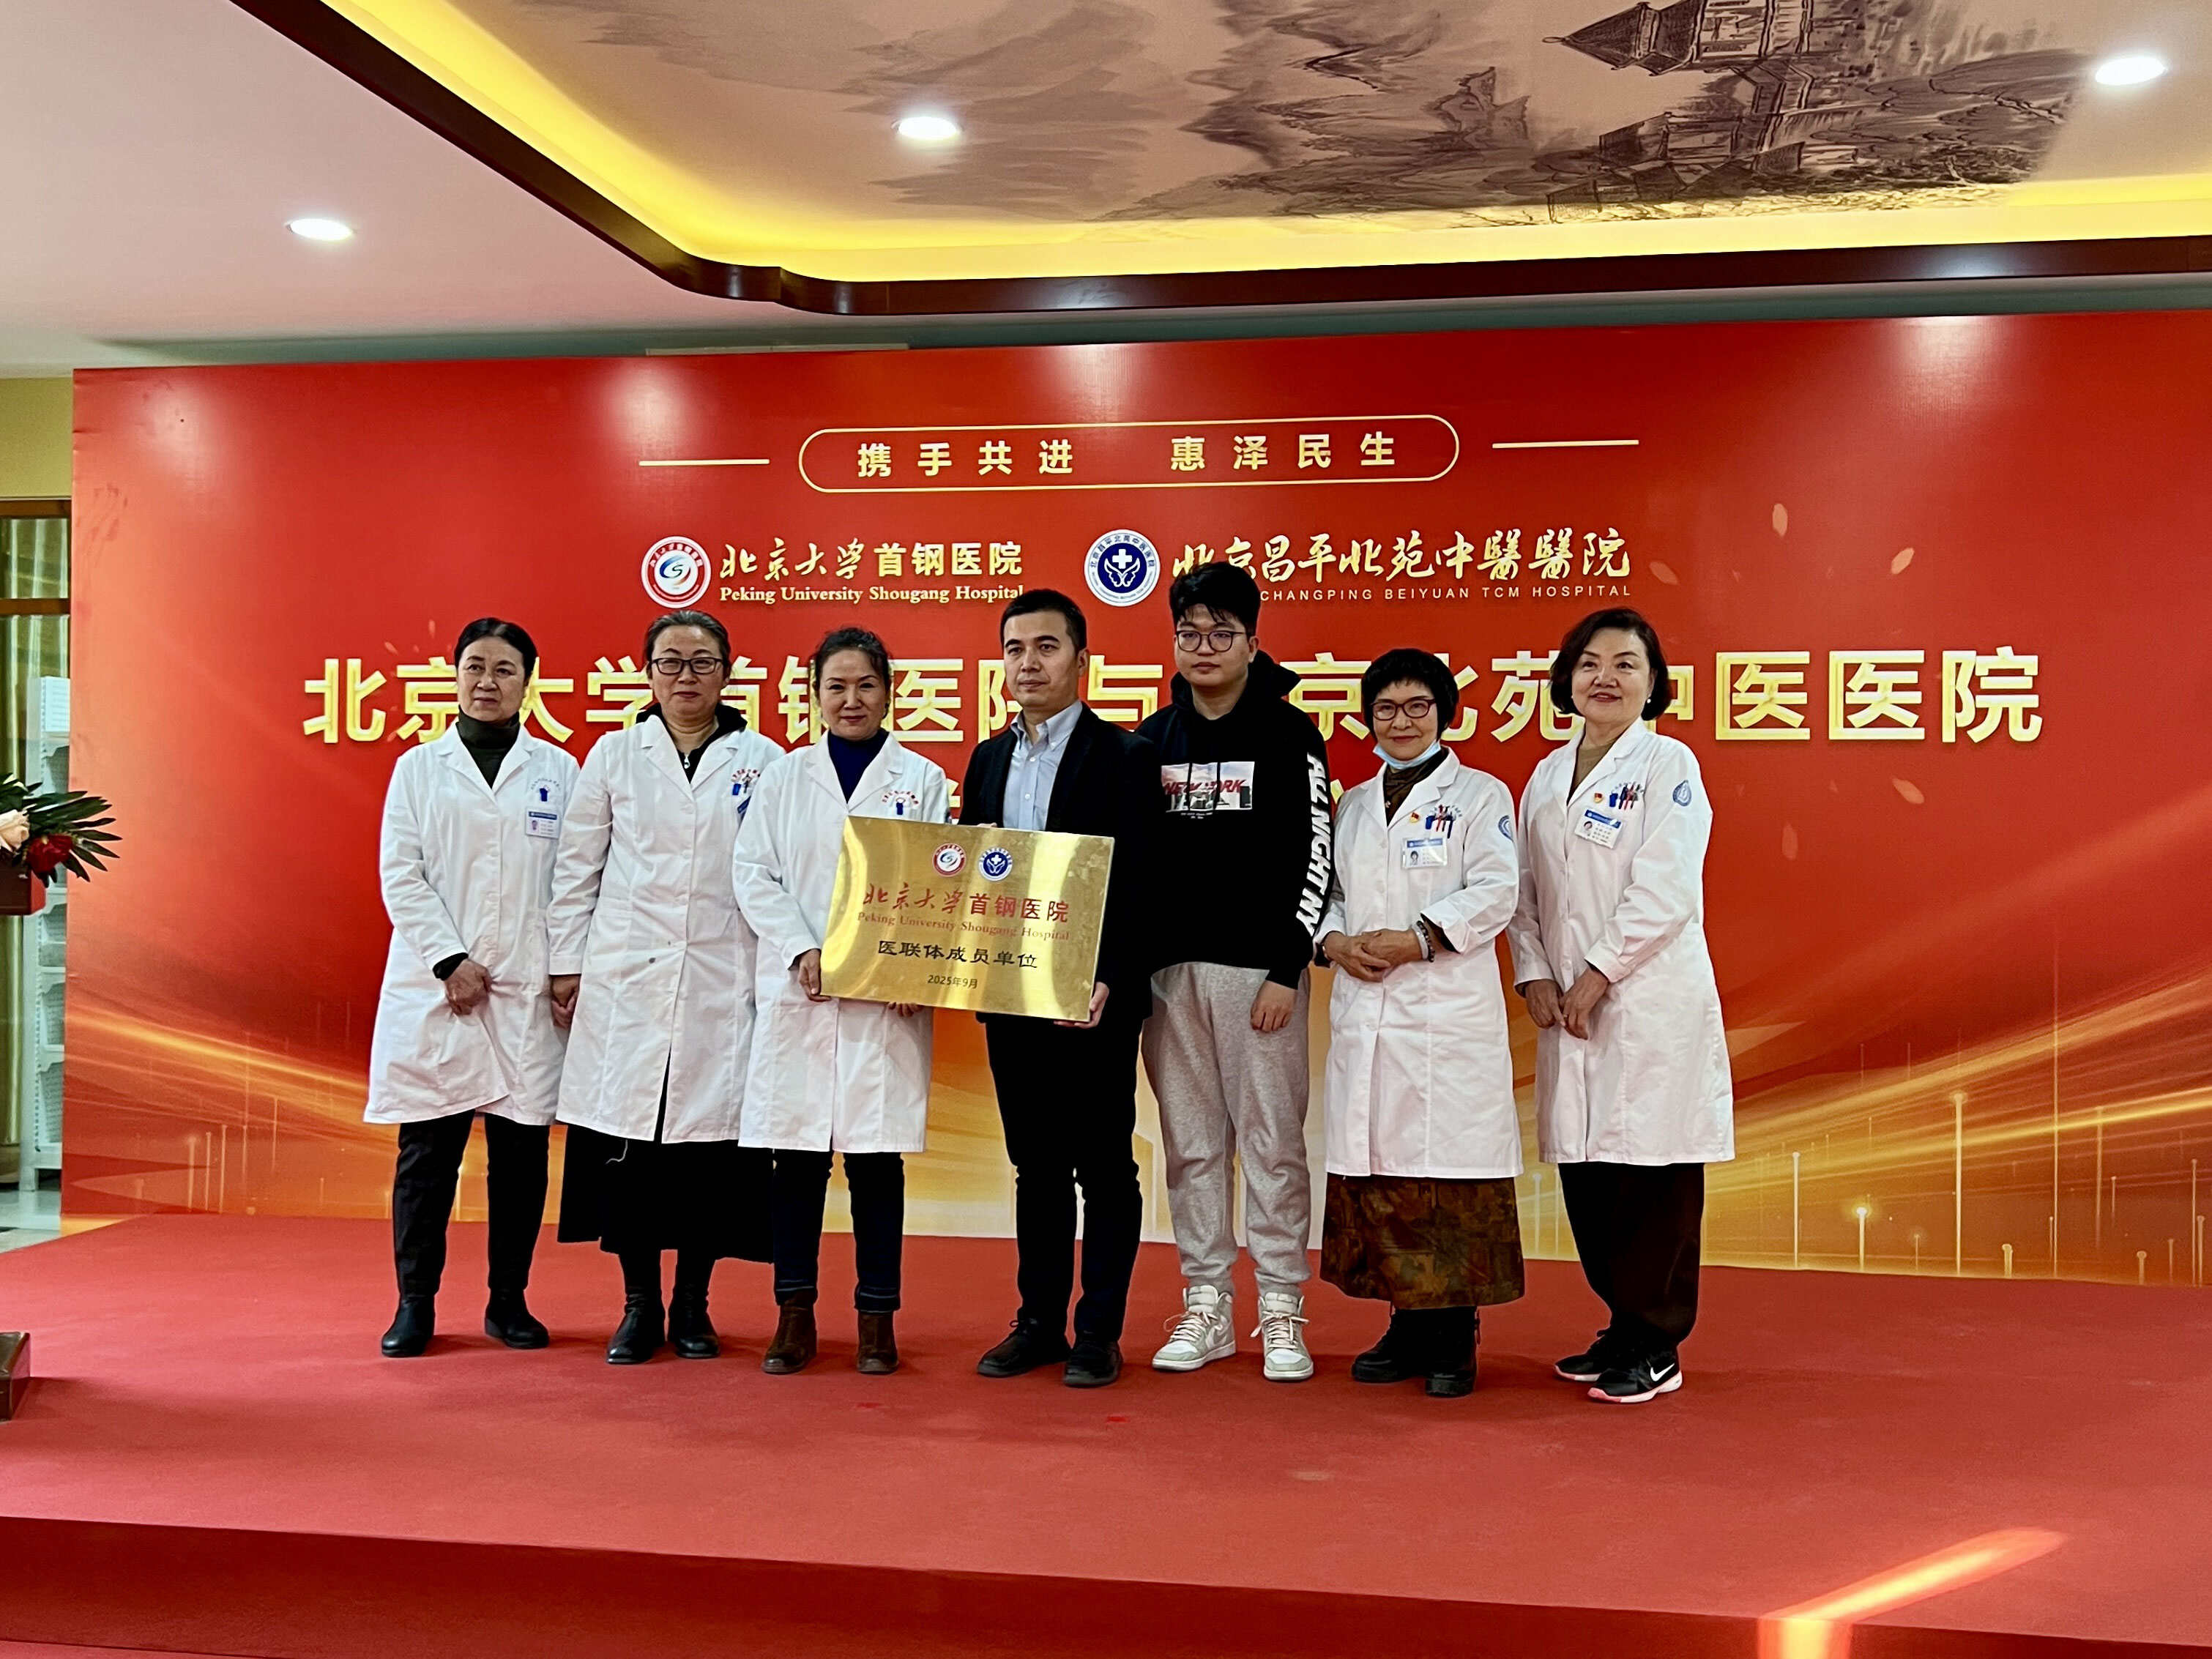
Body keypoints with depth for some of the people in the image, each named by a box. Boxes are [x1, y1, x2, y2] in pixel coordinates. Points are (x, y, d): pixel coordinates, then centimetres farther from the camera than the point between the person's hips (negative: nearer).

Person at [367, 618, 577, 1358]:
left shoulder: (559, 771, 9)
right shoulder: (418, 768, 9)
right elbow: (401, 876, 2)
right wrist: (451, 962, -8)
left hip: (528, 992, 0)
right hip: (433, 987, 0)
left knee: (521, 1150, 3)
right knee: (426, 1150, 1)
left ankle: (508, 1302, 15)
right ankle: (415, 1304, 11)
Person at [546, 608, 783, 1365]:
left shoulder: (762, 761, 6)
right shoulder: (614, 755, 8)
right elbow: (577, 867, 9)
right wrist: (566, 963, 5)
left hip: (724, 982, 0)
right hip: (626, 980, 1)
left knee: (711, 1142, 1)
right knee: (625, 1140, 0)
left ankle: (692, 1307, 16)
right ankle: (639, 1306, 14)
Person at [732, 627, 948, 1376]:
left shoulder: (922, 780, 7)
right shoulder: (784, 776, 10)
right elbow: (754, 874, 5)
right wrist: (803, 952, -9)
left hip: (889, 998, -1)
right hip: (797, 993, 1)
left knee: (876, 1159, 2)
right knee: (796, 1155, 3)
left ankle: (877, 1319, 13)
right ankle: (795, 1316, 14)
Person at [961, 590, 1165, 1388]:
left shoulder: (1125, 756, -5)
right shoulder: (989, 758, 12)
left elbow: (1134, 881, -12)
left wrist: (1104, 980, -22)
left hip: (1094, 995, -5)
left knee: (1104, 1166, 3)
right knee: (1036, 1165, 13)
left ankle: (1099, 1334, 12)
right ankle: (1040, 1322, 23)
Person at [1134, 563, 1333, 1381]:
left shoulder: (1289, 734, 0)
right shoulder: (1154, 738, 11)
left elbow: (1313, 859, -5)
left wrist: (1287, 970, -11)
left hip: (1259, 967, -4)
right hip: (1169, 966, 4)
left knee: (1272, 1140, -1)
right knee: (1190, 1142, 7)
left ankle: (1282, 1313, 9)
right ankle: (1205, 1307, 16)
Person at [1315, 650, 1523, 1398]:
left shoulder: (1479, 795, 4)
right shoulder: (1353, 804, 19)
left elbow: (1495, 891, -6)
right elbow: (1326, 890, 17)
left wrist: (1420, 938, -15)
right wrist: (1335, 942, -3)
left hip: (1450, 1015, -5)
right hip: (1364, 1013, 5)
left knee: (1450, 1172, -5)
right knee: (1375, 1169, 5)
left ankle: (1453, 1339, 4)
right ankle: (1407, 1325, 17)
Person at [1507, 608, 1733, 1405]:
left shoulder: (1669, 766, -3)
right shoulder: (1547, 777, 15)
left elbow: (1664, 891, -12)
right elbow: (1526, 889, 14)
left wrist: (1596, 974, -13)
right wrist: (1534, 973, 0)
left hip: (1652, 1000, -6)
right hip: (1567, 1003, 6)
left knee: (1652, 1173, -2)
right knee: (1584, 1168, 8)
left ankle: (1654, 1347, 9)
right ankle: (1622, 1324, 23)